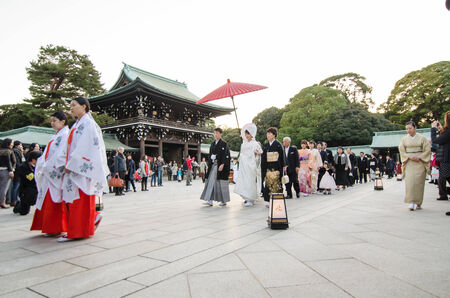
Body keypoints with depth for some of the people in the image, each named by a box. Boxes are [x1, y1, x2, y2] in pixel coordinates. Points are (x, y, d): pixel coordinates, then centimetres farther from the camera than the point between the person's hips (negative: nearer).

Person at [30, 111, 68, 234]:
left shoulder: (65, 135, -10)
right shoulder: (56, 136, 19)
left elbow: (61, 154, -18)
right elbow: (47, 154, 19)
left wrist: (48, 166, -17)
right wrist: (42, 166, 8)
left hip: (56, 172, -9)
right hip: (50, 172, 9)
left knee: (54, 200, -5)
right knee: (47, 200, 12)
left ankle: (56, 229, 4)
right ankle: (50, 227, 20)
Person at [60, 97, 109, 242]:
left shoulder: (87, 123, -9)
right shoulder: (77, 124, 19)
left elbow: (83, 147, -17)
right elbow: (73, 146, 19)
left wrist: (70, 165, -18)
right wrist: (68, 164, 11)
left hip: (82, 168, -9)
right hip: (75, 168, 9)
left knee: (79, 199, -3)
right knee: (72, 199, 10)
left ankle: (75, 232, 4)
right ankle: (94, 217, 22)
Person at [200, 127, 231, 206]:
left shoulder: (224, 143, -4)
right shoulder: (212, 144, 14)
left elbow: (225, 155, -11)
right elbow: (210, 155, 17)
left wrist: (222, 164, -21)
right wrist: (208, 164, 11)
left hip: (220, 165, -6)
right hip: (213, 165, 6)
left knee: (221, 182, -2)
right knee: (211, 181, -2)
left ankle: (224, 201, 10)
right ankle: (210, 200, -4)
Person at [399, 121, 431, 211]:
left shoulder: (422, 138, 2)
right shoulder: (404, 139, 7)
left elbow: (427, 150, 0)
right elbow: (402, 151, 4)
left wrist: (419, 157, -13)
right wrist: (410, 157, -11)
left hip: (420, 163, -1)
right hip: (409, 163, 1)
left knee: (419, 182, -1)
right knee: (410, 181, -10)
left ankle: (419, 203, 12)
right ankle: (412, 202, -8)